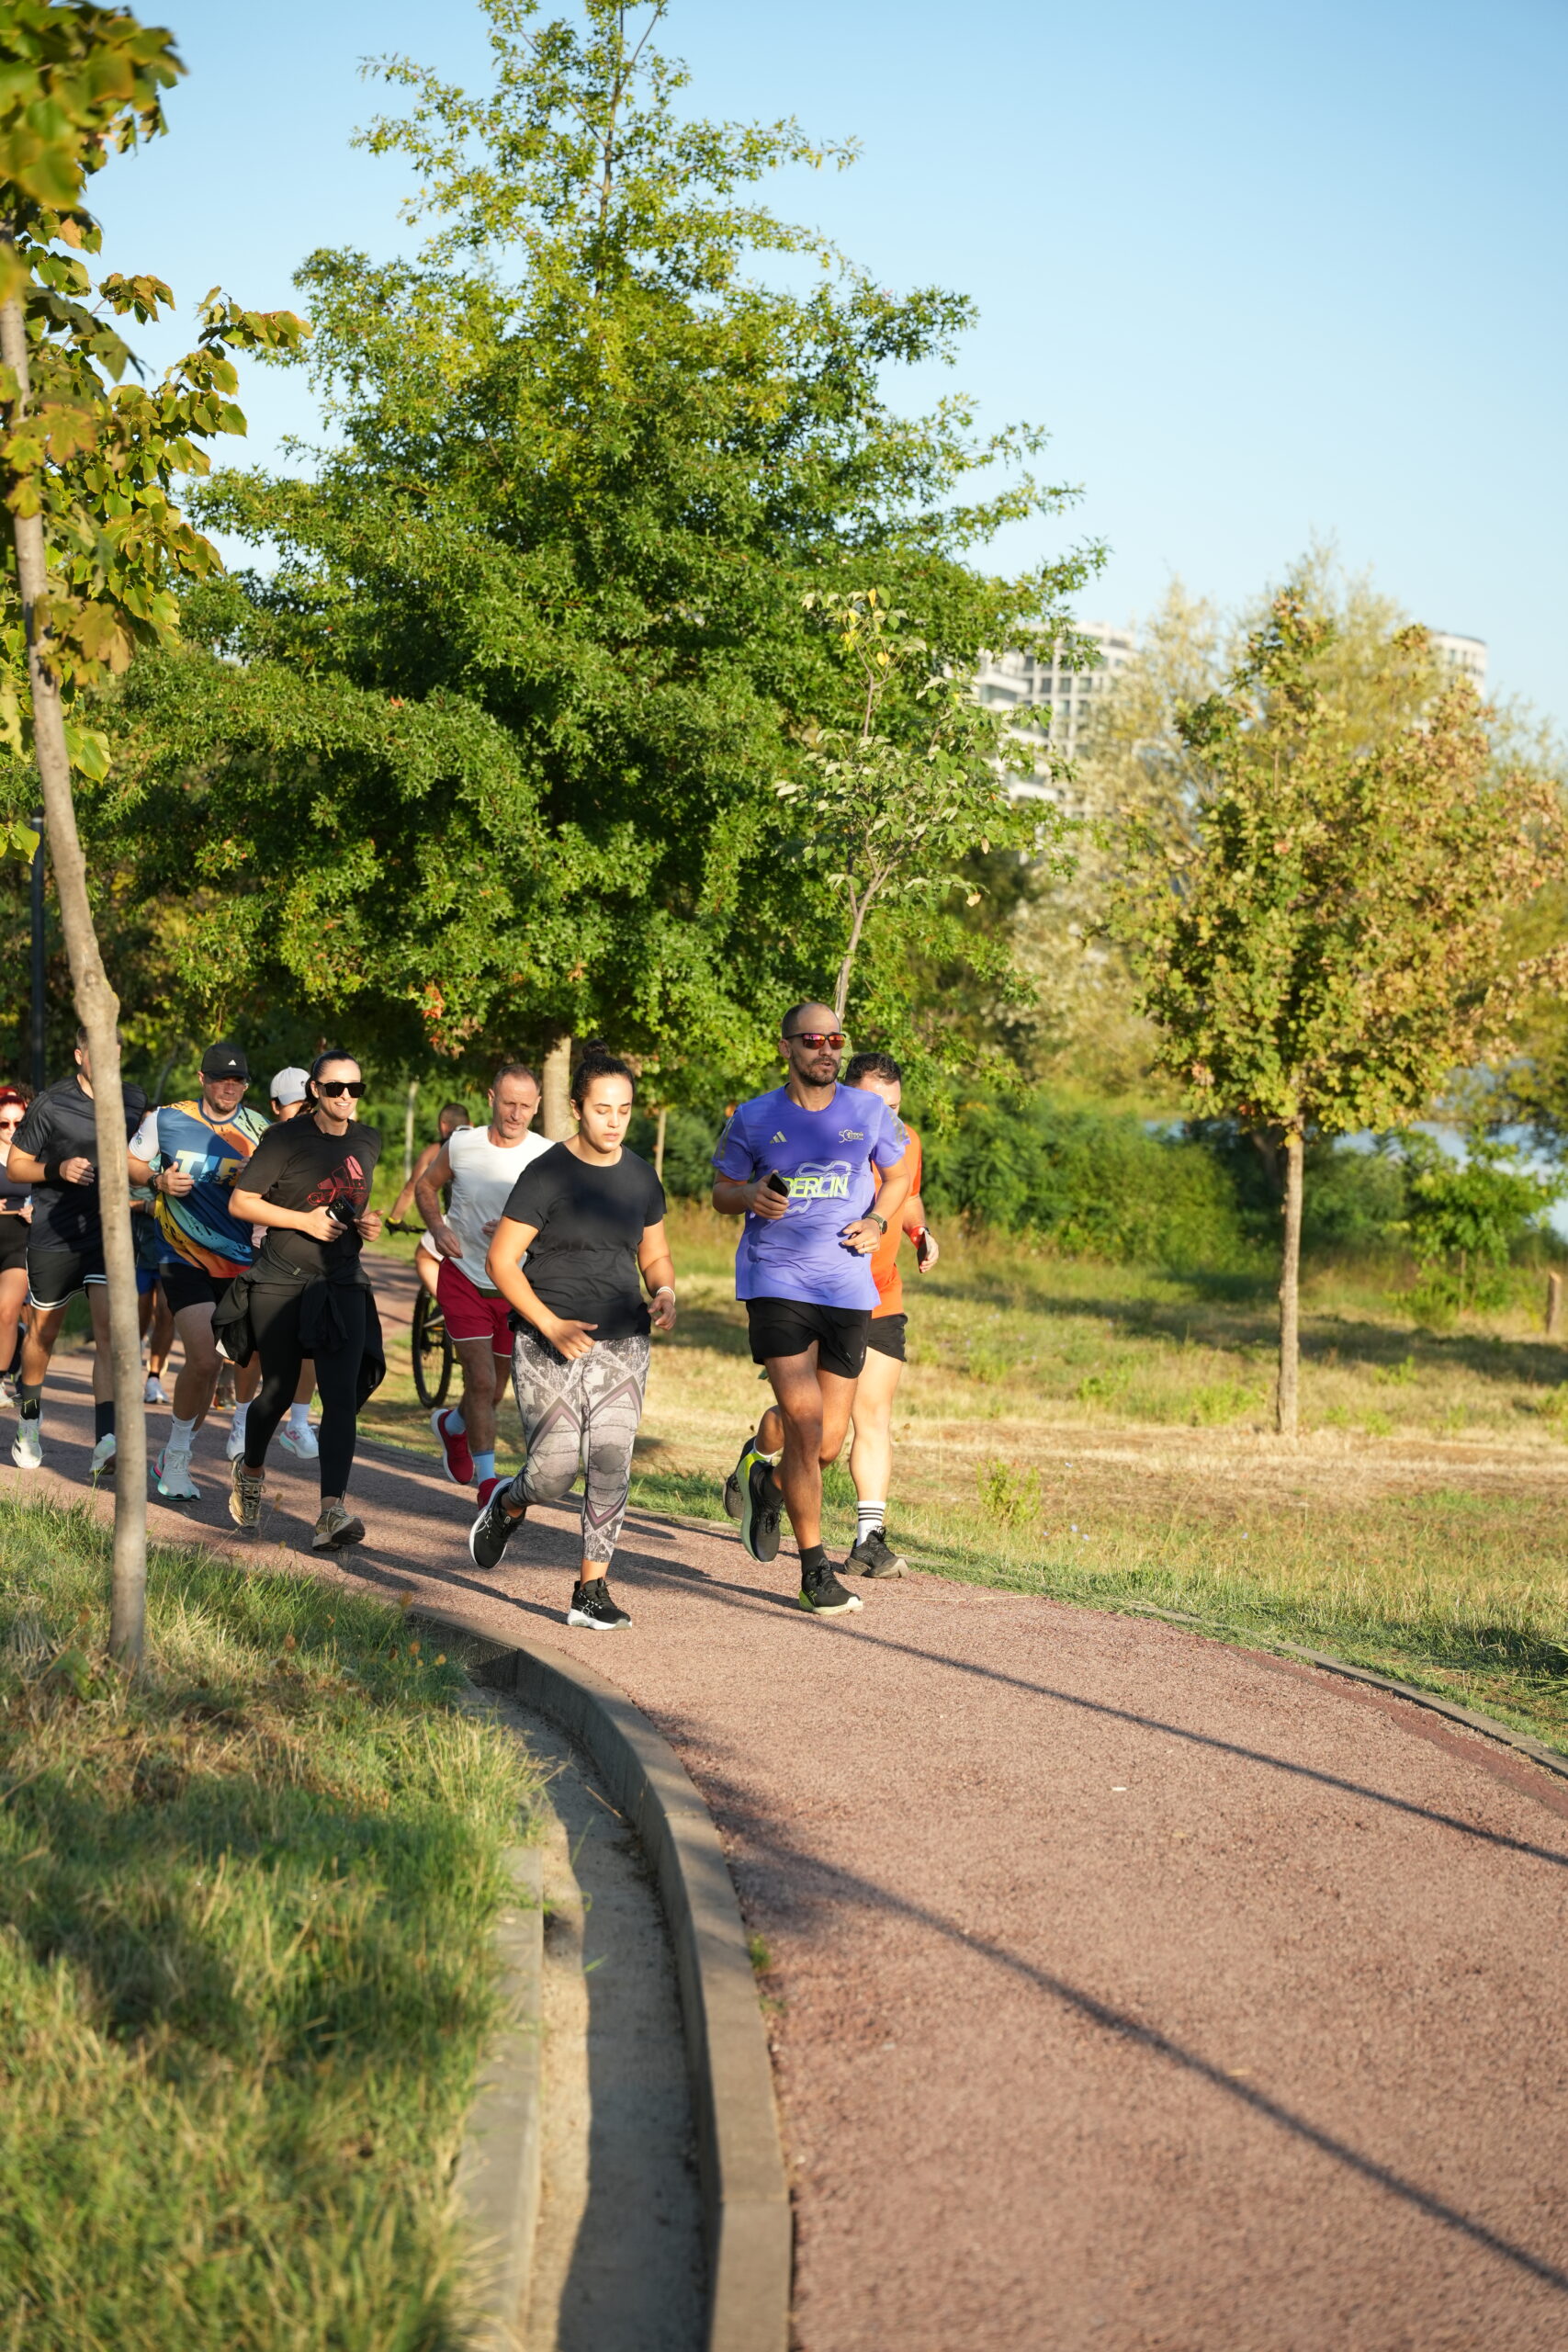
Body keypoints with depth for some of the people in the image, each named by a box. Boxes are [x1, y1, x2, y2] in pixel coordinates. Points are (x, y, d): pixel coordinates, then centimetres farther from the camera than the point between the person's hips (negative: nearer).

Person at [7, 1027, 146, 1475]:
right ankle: (29, 1415, 40)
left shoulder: (135, 1102, 4)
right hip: (54, 1237, -1)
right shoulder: (50, 1105, -7)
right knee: (43, 1333, 13)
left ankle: (105, 1443, -21)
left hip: (109, 1233, 1)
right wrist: (58, 1169, -18)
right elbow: (15, 1166, -1)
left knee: (109, 1332, -14)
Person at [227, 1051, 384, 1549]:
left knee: (342, 1396, -13)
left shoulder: (368, 1143, 8)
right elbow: (241, 1202, -8)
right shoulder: (286, 1138, -8)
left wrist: (369, 1223, 4)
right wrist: (304, 1220, -18)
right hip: (280, 1283, -3)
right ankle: (251, 1471, 40)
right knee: (279, 1390, 8)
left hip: (342, 1284, 3)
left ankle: (332, 1512, -19)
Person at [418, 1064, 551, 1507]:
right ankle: (487, 1482, -7)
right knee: (482, 1381, -15)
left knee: (493, 1392, 16)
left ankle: (451, 1426, 49)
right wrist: (436, 1227, -9)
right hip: (464, 1279, -2)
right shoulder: (461, 1145, -8)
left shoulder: (548, 1158, -9)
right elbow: (425, 1186, 10)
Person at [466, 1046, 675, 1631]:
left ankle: (591, 1590, 1)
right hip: (549, 1345, -4)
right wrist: (551, 1325, -17)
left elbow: (654, 1253, 22)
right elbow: (502, 1260, -7)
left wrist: (665, 1292, -1)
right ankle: (507, 1507, 29)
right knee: (554, 1472, -6)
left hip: (622, 1342, 4)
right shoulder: (546, 1175, -7)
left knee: (610, 1464, -8)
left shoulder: (641, 1177, 8)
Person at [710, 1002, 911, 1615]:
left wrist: (877, 1222, 2)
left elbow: (897, 1175, 21)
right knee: (803, 1422, -15)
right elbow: (721, 1193, 11)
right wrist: (752, 1197, -12)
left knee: (829, 1443, 4)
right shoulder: (754, 1119, 2)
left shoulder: (871, 1113, 6)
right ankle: (815, 1569, -3)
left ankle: (765, 1481, 39)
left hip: (848, 1288, 3)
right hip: (777, 1282, -3)